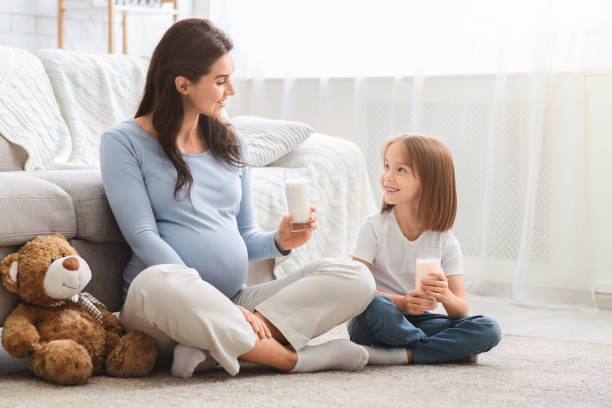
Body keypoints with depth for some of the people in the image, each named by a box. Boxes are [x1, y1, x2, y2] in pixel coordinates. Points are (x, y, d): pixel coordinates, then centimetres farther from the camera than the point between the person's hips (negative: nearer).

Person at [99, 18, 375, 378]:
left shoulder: (232, 145, 20)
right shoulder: (124, 143, 2)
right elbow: (144, 237, -10)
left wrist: (279, 241, -2)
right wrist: (220, 307, -21)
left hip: (234, 304, 6)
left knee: (355, 277, -15)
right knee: (158, 282, -43)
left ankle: (216, 349, -30)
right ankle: (292, 358, -28)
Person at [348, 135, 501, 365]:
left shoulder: (445, 241, 0)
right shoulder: (374, 228, -4)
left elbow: (462, 312, -4)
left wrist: (445, 296, -29)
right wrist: (402, 302, -31)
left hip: (417, 322, 3)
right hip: (376, 324, -2)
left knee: (488, 329, -19)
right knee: (373, 305, -38)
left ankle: (401, 355, -25)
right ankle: (448, 350, -17)